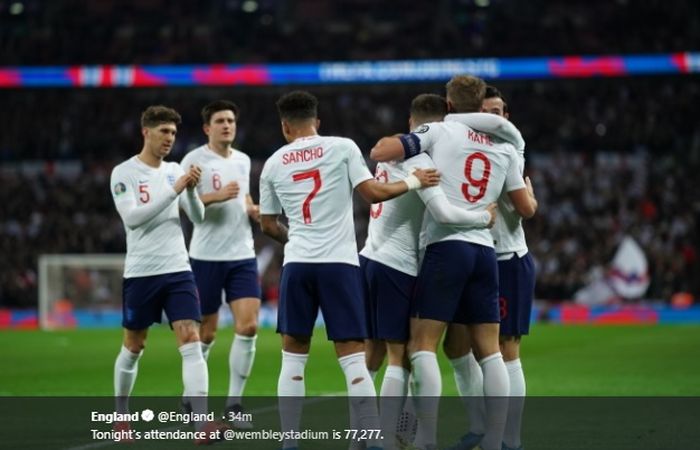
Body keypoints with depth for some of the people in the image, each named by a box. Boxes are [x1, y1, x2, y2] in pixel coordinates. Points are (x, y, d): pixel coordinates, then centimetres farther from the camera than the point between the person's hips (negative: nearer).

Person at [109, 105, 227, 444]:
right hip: (140, 272, -3)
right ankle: (121, 415, 29)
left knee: (191, 341, -11)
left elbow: (198, 218, 6)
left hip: (178, 269, 3)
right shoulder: (124, 173, -4)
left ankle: (202, 422, -20)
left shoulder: (175, 171, 9)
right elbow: (132, 217, -18)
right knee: (133, 347, 9)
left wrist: (191, 190, -13)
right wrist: (174, 190, -22)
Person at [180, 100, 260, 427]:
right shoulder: (194, 160, -7)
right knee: (206, 333, 3)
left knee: (248, 326, -8)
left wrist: (254, 210, 6)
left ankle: (234, 403, 0)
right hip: (207, 256, -5)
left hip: (242, 255, 5)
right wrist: (217, 196, -24)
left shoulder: (243, 160, 12)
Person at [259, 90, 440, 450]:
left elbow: (268, 225, 17)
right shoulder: (342, 148, 0)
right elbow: (372, 193, -6)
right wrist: (414, 181, 8)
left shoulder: (273, 164, 9)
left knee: (293, 358, 11)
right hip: (339, 262, -2)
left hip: (297, 264, 2)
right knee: (353, 358, -1)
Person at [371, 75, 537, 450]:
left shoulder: (439, 131, 1)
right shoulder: (504, 147, 13)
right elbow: (526, 208, 18)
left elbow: (380, 152, -8)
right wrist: (529, 192, 42)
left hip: (446, 246, -4)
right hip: (485, 249, 4)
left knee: (422, 345, -4)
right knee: (489, 350, 8)